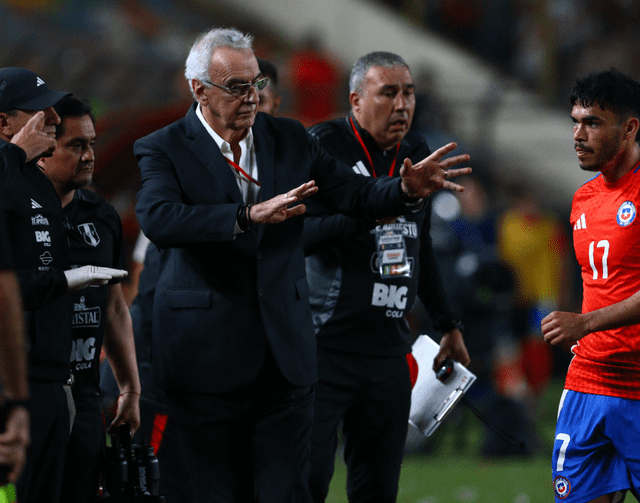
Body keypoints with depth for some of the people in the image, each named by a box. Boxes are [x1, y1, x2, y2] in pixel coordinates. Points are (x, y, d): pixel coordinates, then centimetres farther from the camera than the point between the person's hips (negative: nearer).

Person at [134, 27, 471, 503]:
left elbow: (357, 195, 11)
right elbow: (158, 218, -24)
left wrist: (407, 190, -12)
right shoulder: (163, 150, -5)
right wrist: (250, 216, -35)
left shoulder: (289, 139, 9)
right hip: (208, 355, -3)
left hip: (284, 352, 3)